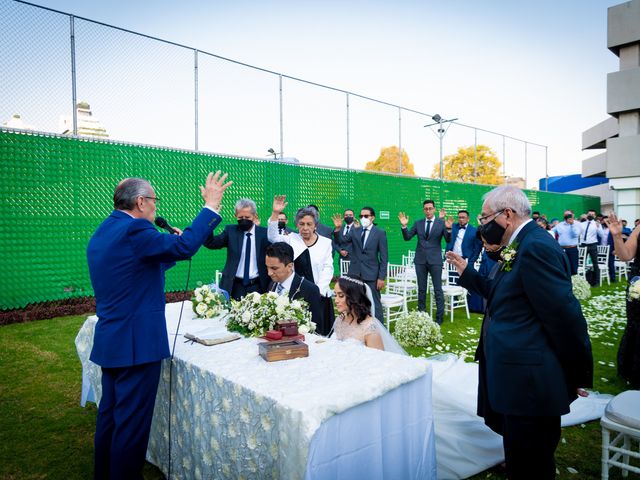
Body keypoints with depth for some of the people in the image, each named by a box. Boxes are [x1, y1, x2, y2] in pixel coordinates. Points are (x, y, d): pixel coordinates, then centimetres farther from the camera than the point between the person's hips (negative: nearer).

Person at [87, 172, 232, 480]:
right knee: (132, 420, 3)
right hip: (136, 342, -10)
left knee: (110, 414, 21)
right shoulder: (134, 229, -18)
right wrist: (211, 206, -18)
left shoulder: (101, 234, 13)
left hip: (109, 341, 10)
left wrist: (172, 248, 20)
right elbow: (184, 246, -27)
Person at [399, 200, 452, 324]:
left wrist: (449, 229, -27)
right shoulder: (418, 223, 6)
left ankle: (439, 317, 11)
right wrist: (404, 226, -14)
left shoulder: (441, 223, -2)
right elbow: (407, 237, 3)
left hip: (435, 260, -3)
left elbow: (448, 240, -9)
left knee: (438, 289, 2)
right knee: (421, 289, 11)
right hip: (420, 260, 3)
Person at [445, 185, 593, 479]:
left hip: (529, 384, -10)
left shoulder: (537, 247, -21)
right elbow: (501, 295, 19)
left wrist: (578, 375, -12)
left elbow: (566, 316, -21)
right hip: (516, 378, 10)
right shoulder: (519, 247, 11)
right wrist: (466, 272, 19)